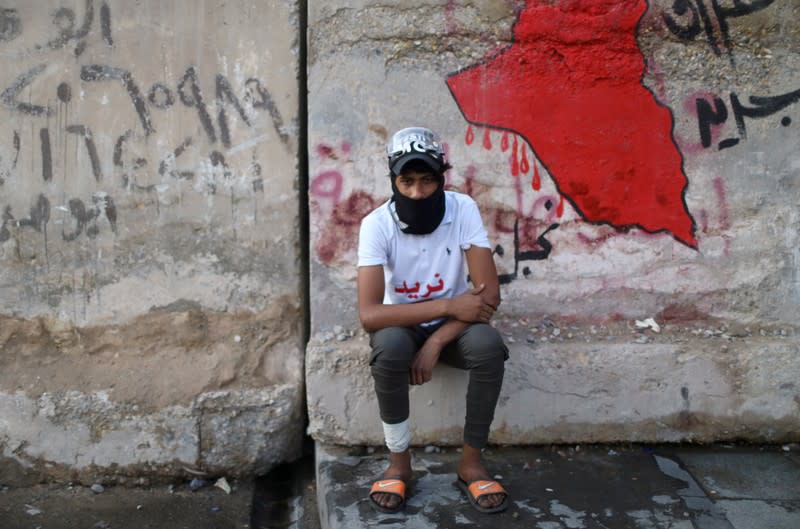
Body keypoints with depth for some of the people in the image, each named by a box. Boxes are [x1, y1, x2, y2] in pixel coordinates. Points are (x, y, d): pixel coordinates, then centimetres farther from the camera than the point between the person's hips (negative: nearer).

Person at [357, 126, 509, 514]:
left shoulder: (463, 209, -17)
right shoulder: (376, 224, -21)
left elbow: (490, 295, -19)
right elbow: (369, 315, -29)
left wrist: (436, 342, -29)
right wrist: (450, 306, -31)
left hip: (452, 324, 1)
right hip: (403, 325, -1)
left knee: (489, 345, -31)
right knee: (389, 346, -35)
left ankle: (471, 462, -11)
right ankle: (399, 462, -12)